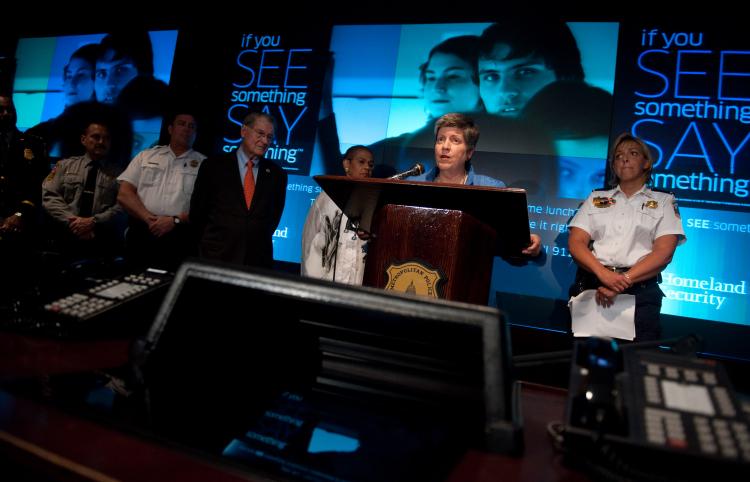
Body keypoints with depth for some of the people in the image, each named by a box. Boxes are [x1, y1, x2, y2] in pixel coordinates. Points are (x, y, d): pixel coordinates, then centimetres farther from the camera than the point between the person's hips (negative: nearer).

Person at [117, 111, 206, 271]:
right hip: (141, 234, 2)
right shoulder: (146, 156, 13)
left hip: (179, 240, -2)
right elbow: (124, 194, 6)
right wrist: (148, 218, -9)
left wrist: (175, 220, -14)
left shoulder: (204, 164, 7)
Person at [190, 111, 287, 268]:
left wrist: (259, 243, 9)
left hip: (259, 260, 1)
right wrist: (212, 242, 8)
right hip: (216, 257, -1)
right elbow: (197, 211, 6)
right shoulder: (213, 166, 1)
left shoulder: (277, 174, 4)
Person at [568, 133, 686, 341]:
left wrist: (624, 280, -16)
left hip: (640, 290, -1)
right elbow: (576, 243, 4)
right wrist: (603, 273, -15)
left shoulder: (664, 201, 11)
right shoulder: (596, 198, 15)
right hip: (591, 285, 1)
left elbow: (663, 252, -1)